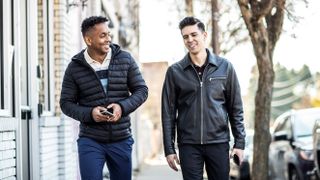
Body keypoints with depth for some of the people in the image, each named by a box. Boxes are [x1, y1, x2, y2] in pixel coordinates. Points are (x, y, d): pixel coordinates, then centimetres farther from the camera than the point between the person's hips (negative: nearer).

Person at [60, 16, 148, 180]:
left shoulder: (125, 59, 1)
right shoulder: (75, 68, -3)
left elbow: (141, 90, 4)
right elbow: (66, 103, 1)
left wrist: (123, 106, -15)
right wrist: (89, 113, -17)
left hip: (121, 140, 2)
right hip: (90, 140, -2)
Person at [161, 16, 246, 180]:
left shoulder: (224, 67, 3)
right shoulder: (174, 71, 2)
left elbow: (236, 108, 5)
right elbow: (168, 113, 3)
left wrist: (240, 142, 0)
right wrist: (169, 148, -1)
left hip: (219, 143, 0)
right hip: (188, 145, 0)